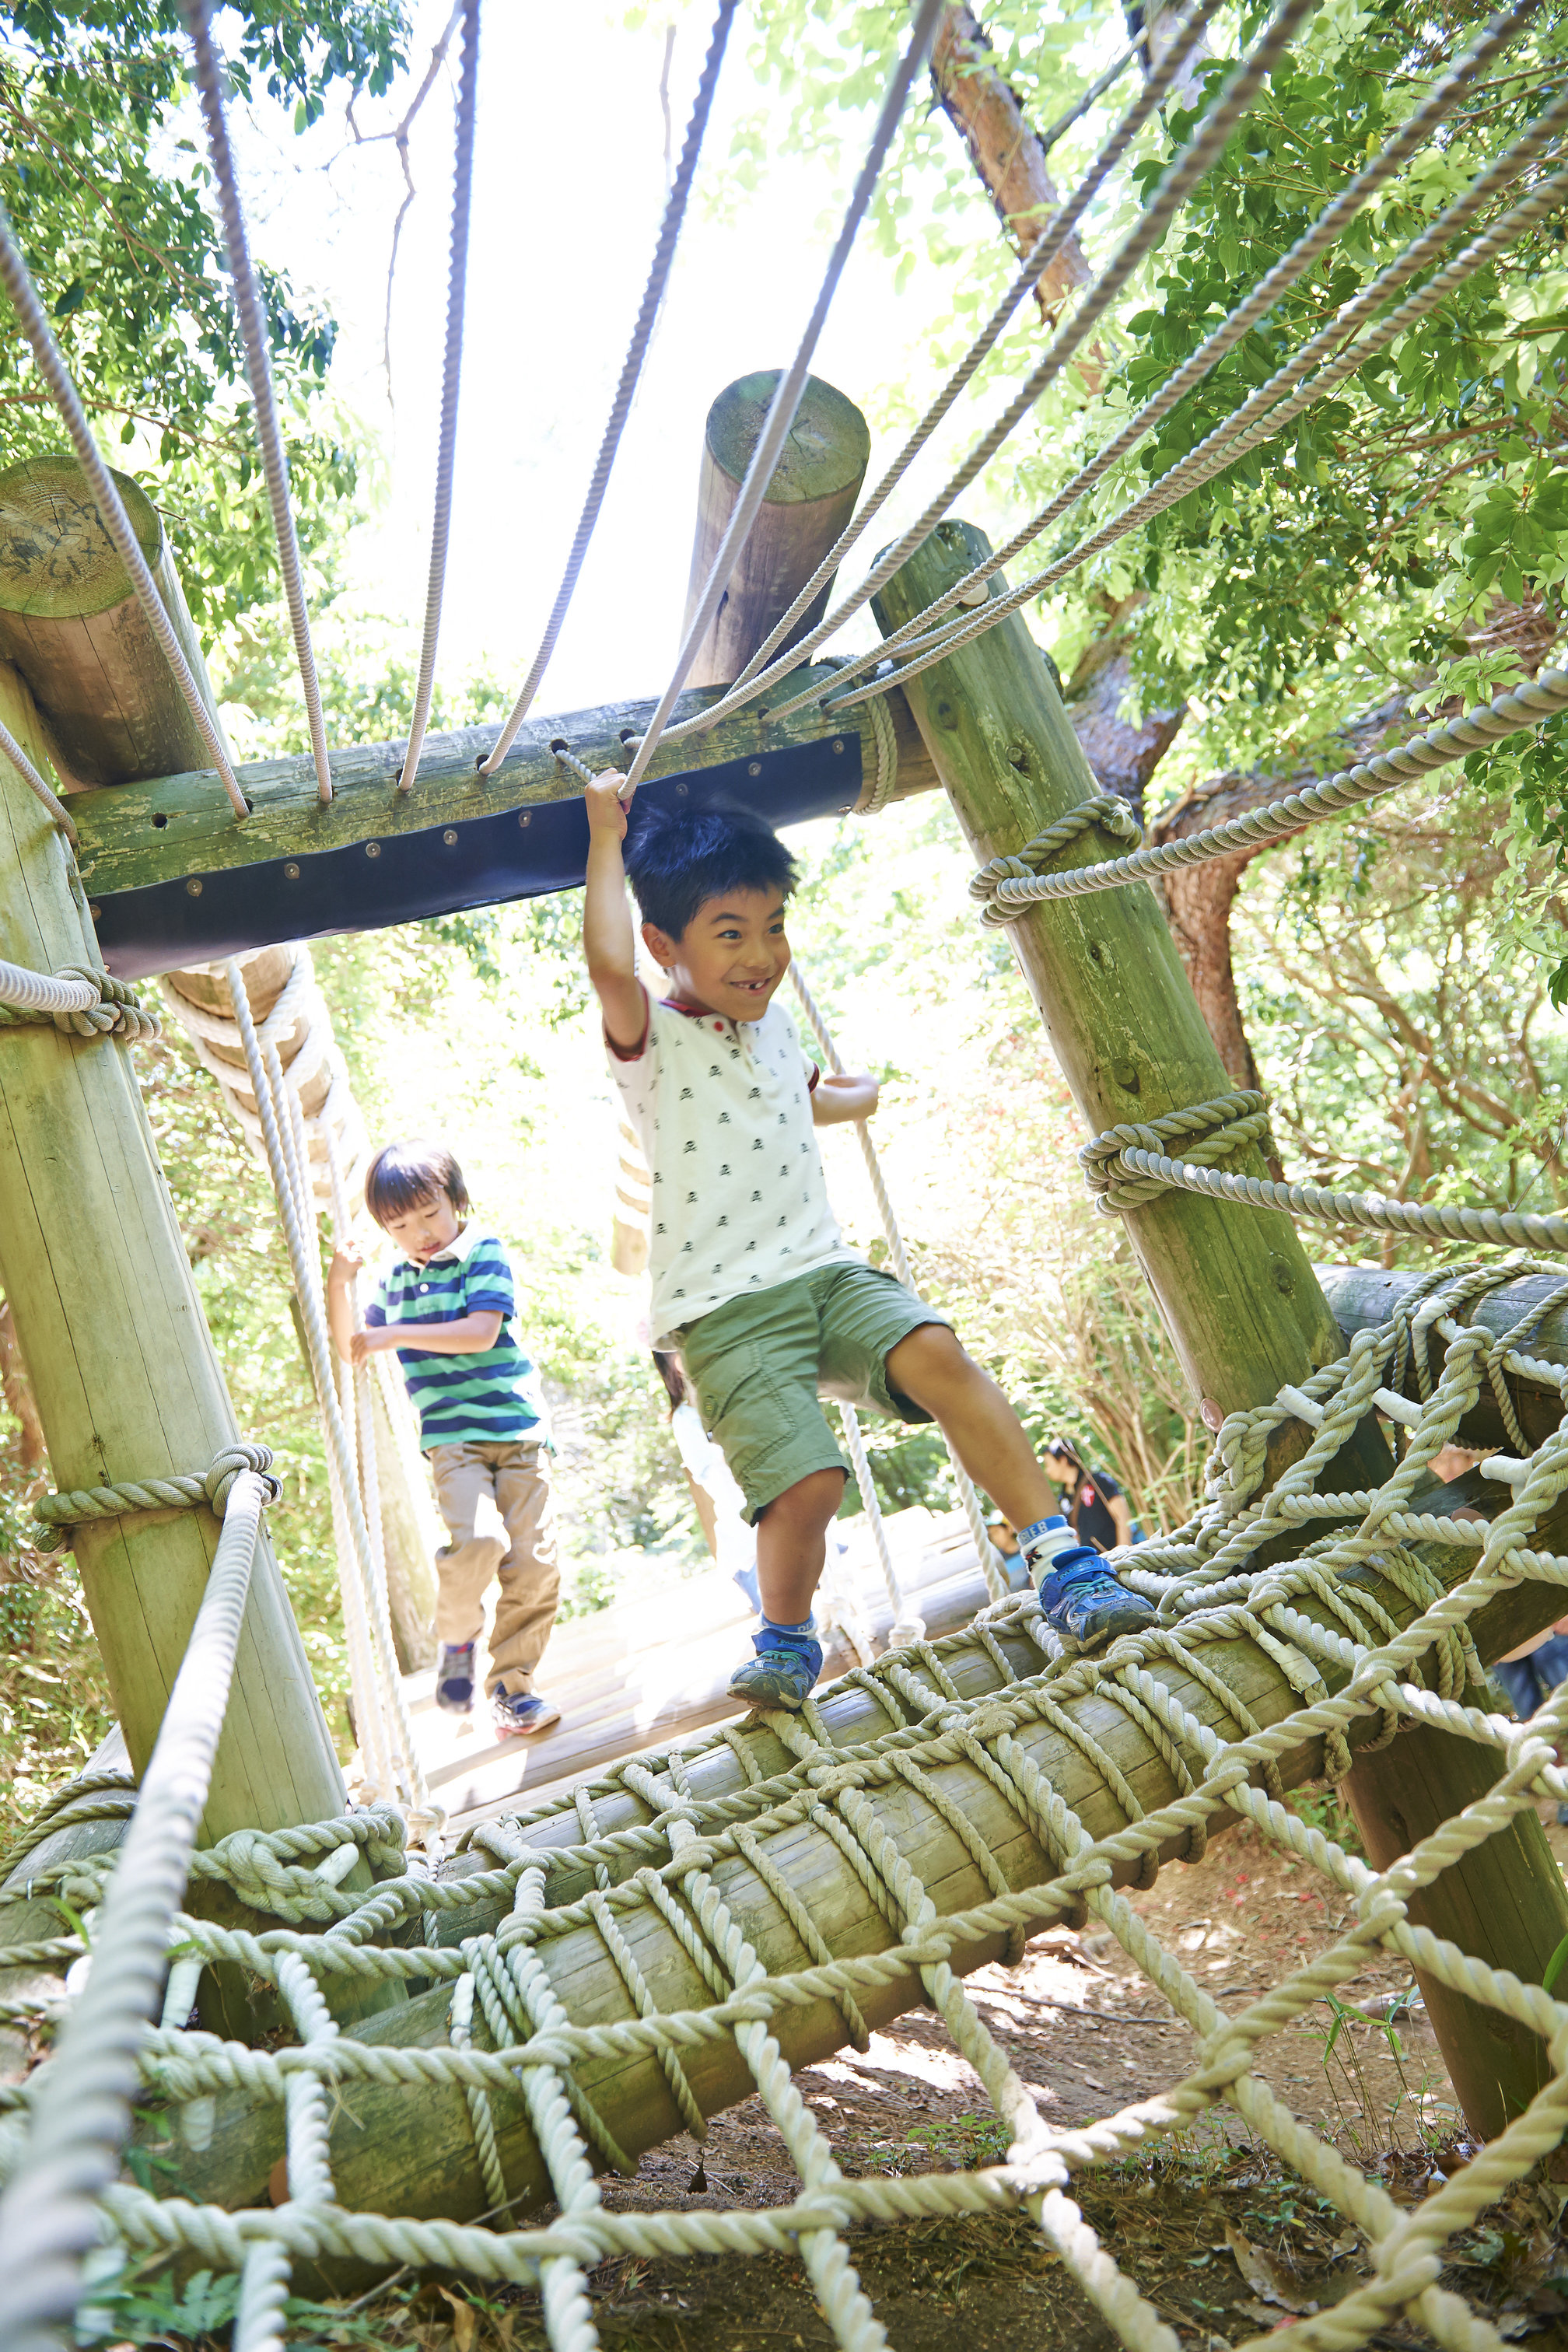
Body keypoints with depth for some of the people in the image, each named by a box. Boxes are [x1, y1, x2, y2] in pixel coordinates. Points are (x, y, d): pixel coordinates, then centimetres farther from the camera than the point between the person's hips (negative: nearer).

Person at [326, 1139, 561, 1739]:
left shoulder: (482, 1252, 0)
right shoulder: (394, 1280, 14)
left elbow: (481, 1332, -13)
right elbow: (351, 1348, 24)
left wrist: (397, 1335, -14)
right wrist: (337, 1285, 8)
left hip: (519, 1427, -1)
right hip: (452, 1437, 1)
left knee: (533, 1561, -5)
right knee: (473, 1541, -24)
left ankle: (512, 1683, 11)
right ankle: (456, 1641, 4)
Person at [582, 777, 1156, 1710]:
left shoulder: (774, 1024, 18)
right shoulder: (653, 1042, -4)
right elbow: (609, 965, -27)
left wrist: (850, 1099, 61)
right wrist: (609, 839, -14)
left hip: (824, 1273, 6)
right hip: (726, 1310, -5)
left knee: (935, 1354, -25)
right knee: (806, 1486, -21)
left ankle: (1063, 1564, -17)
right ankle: (787, 1644, 12)